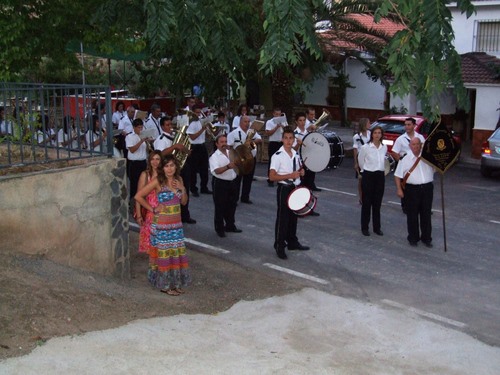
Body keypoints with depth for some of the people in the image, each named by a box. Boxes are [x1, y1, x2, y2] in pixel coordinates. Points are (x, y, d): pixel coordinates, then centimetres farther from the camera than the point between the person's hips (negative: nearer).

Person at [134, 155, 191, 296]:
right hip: (162, 225, -6)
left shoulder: (179, 179, 5)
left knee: (176, 253, 12)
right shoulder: (158, 181, -12)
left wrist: (183, 189, -5)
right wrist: (153, 209, -10)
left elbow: (184, 202, 12)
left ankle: (175, 283, 25)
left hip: (177, 225, 6)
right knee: (164, 254, 3)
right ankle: (164, 285, 16)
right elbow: (138, 196, -13)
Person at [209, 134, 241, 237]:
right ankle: (219, 229, 14)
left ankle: (230, 226, 32)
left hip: (232, 182, 6)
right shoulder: (214, 156, -12)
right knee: (220, 207, 3)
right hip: (220, 183, -6)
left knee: (231, 205, 17)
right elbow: (217, 171, -26)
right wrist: (227, 166, -41)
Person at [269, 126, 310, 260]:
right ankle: (279, 247, 10)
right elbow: (272, 176, -22)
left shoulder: (295, 154, 6)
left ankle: (292, 242, 33)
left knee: (293, 216, 18)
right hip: (284, 189, -7)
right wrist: (290, 175, -26)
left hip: (295, 188, 7)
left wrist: (301, 172, -1)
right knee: (282, 218, 0)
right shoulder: (277, 156, -17)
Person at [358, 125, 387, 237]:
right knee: (366, 202, 3)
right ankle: (364, 228, 13)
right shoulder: (365, 147, -11)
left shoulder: (384, 147, 2)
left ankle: (377, 227, 19)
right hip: (368, 176, -4)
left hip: (380, 176, 4)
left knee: (377, 203, 10)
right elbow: (360, 161, 4)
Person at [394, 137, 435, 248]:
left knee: (426, 214, 8)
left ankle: (426, 238, 19)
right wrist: (399, 189, -8)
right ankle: (413, 238, 18)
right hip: (412, 189, -2)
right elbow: (397, 176, 1)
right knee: (412, 215, 5)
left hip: (427, 188, 2)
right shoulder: (405, 159, 1)